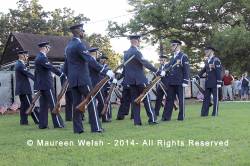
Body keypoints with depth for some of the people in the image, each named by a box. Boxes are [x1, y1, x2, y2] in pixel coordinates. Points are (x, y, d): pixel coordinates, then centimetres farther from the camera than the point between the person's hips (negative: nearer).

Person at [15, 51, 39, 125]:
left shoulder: (18, 63, 15)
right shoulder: (20, 65, -17)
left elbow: (27, 74, 15)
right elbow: (28, 74, -19)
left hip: (21, 89, 10)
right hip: (24, 89, -10)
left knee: (24, 105, 13)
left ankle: (23, 121, 15)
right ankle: (38, 121, -3)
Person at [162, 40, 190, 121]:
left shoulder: (183, 56, -1)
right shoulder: (172, 58, 20)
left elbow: (186, 70, -7)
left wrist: (185, 81, -14)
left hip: (179, 82, -6)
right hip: (171, 82, 6)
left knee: (181, 99, 1)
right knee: (169, 99, 4)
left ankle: (181, 116, 8)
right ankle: (166, 116, 4)